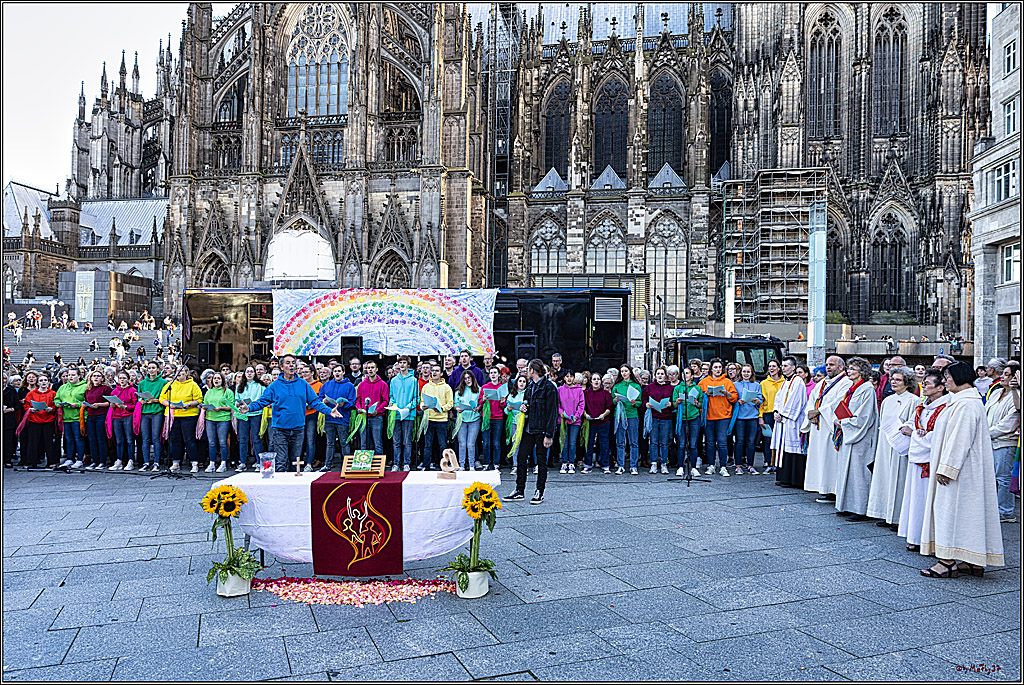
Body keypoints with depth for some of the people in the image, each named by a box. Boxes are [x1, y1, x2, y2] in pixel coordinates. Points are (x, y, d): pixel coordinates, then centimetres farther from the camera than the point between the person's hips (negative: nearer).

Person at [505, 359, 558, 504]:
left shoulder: (549, 387, -12)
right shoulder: (530, 386, 13)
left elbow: (552, 412, -15)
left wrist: (549, 435, -18)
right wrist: (525, 407, 2)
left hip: (542, 430, -7)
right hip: (529, 428, 7)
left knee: (541, 460, 4)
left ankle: (539, 492, 15)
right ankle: (519, 491, 13)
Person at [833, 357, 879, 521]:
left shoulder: (867, 390, -12)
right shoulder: (851, 389, 14)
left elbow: (863, 418, -17)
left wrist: (843, 423, -10)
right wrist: (839, 421, 4)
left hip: (860, 438, -9)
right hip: (847, 436, 9)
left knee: (858, 472, -5)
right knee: (846, 469, 11)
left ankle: (860, 510, 1)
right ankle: (847, 506, 18)